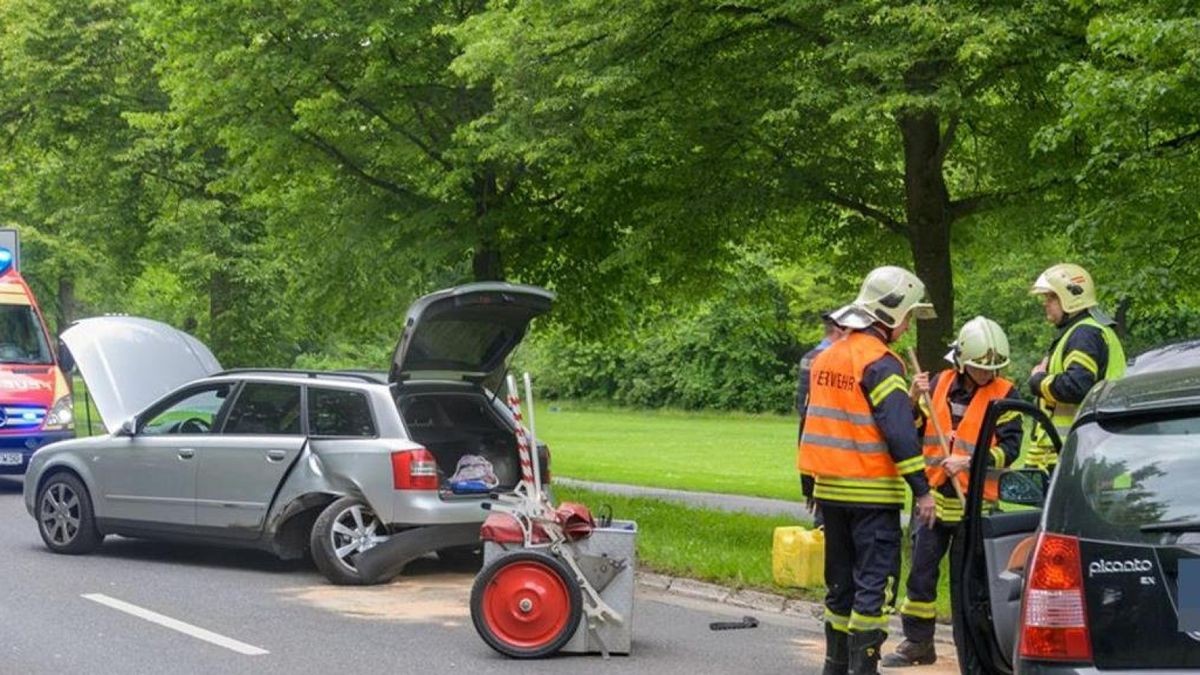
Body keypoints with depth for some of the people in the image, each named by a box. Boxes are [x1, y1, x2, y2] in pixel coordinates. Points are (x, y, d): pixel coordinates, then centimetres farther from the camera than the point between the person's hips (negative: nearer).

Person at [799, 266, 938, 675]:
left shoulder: (826, 357, 13)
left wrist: (810, 482, 24)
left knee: (840, 580, 15)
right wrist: (922, 489, -16)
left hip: (829, 488, 8)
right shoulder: (880, 363, -13)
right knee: (874, 581, -4)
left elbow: (812, 423, 18)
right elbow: (899, 431, -19)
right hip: (871, 492, -8)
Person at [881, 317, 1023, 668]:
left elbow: (1008, 449, -9)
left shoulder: (1004, 395, -4)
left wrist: (969, 461, -22)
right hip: (934, 495, 4)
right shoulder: (940, 384, 6)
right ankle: (918, 642, 19)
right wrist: (914, 399, -9)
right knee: (921, 571, 8)